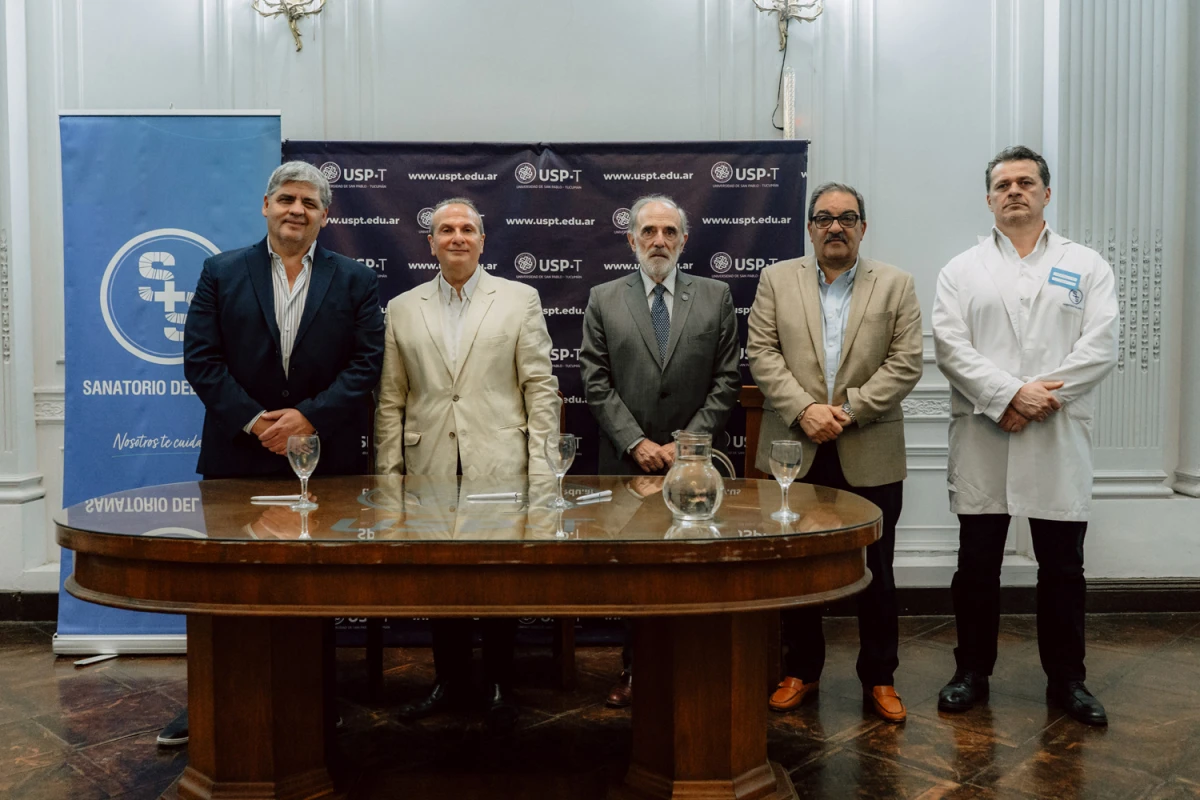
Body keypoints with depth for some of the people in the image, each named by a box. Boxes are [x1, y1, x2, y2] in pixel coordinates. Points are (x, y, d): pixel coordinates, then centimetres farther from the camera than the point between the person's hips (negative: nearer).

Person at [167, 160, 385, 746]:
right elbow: (201, 359, -1)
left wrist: (310, 417, -14)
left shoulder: (354, 280, 5)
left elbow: (366, 362, -3)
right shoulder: (222, 273, 6)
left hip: (326, 457, 0)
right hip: (238, 457, 1)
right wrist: (253, 421, -12)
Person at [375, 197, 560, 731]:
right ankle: (450, 682, 27)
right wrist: (388, 472, 3)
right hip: (430, 471, 2)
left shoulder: (519, 300, 5)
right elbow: (390, 400, 9)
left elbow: (540, 388, 1)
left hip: (500, 467, -2)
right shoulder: (402, 309, 10)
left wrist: (542, 467, -6)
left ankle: (500, 686, 23)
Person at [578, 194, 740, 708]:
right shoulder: (603, 300, 5)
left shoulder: (715, 297, 6)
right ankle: (635, 668, 21)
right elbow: (597, 384, 0)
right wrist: (637, 443, -9)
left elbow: (725, 382, 1)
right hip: (626, 462, 0)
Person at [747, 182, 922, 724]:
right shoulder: (777, 279, 6)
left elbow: (905, 363, -2)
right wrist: (804, 410, -14)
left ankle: (879, 679, 23)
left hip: (870, 455, 0)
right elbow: (762, 354, -2)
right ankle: (801, 672, 27)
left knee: (876, 572, 8)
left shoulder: (895, 285, 5)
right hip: (796, 450, 1)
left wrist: (849, 409, -13)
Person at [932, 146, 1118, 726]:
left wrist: (1043, 396, -15)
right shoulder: (962, 271, 9)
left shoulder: (1086, 266, 9)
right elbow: (950, 347, -4)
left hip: (1059, 443, 0)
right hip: (982, 440, 0)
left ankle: (1066, 679, 24)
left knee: (1063, 568, 8)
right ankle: (972, 673, 22)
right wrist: (1011, 394, -15)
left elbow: (1100, 345, -3)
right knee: (977, 565, 7)